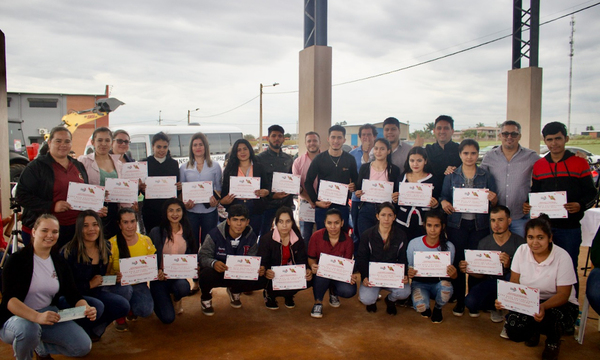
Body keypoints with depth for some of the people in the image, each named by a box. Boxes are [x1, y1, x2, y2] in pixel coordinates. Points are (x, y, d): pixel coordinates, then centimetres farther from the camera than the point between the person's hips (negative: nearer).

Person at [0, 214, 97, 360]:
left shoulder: (60, 262, 3)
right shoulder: (17, 259, -13)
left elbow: (73, 294, 0)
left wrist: (86, 308, -24)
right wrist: (37, 316, -41)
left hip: (49, 314, 5)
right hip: (18, 317, -5)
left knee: (84, 347, -9)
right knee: (28, 328, -39)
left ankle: (41, 347, 16)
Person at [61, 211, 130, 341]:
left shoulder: (105, 247, 1)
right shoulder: (69, 251, -18)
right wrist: (89, 284, -14)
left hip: (92, 293, 6)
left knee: (123, 305, -13)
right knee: (97, 306, -34)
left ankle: (93, 328, 10)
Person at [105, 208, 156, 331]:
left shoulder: (146, 241, -2)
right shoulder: (112, 244, -12)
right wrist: (115, 277, -33)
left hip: (139, 284, 2)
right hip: (118, 284, -2)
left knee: (146, 310, -23)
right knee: (125, 289, -37)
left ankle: (130, 308, 16)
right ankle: (119, 317, -3)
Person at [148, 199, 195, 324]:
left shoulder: (187, 232, 4)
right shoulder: (156, 232, -5)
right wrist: (157, 272, -22)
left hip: (179, 275, 2)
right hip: (161, 277, -2)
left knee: (183, 288, -36)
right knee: (168, 318, -16)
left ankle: (176, 299, 6)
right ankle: (158, 299, 22)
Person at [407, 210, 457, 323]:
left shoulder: (448, 246, -8)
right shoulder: (414, 244, -11)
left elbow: (451, 273, -1)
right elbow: (409, 269, -2)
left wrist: (453, 274, -26)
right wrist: (409, 273, -27)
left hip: (439, 283, 1)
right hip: (419, 283, -1)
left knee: (446, 286, -35)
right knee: (420, 307, -31)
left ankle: (437, 309, 4)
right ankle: (425, 308, 13)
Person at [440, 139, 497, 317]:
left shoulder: (486, 176, 5)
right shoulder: (451, 175, 6)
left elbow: (494, 204, 6)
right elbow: (444, 196, 7)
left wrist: (494, 199, -16)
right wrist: (443, 202, -14)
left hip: (480, 224, 0)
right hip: (457, 223, 0)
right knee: (457, 261, 3)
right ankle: (459, 300, 17)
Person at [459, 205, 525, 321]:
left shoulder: (519, 242, -8)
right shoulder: (484, 243, 1)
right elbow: (482, 274, 6)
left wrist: (509, 265, -35)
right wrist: (468, 270, -16)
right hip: (491, 282, 3)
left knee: (512, 276, -38)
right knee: (470, 302, -24)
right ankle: (495, 307, 13)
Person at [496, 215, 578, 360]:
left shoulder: (562, 257, -17)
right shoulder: (522, 251, -7)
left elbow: (563, 295, -17)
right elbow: (514, 282, -2)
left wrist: (543, 307, -37)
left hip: (558, 304, -2)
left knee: (549, 318, -37)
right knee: (513, 331, -24)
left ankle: (553, 342, 3)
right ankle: (533, 331, 16)